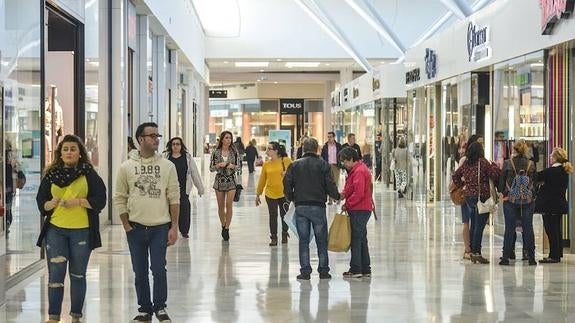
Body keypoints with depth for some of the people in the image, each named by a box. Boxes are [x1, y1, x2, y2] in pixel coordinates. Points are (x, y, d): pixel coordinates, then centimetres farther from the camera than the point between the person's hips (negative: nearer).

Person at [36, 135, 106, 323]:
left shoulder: (89, 174, 1)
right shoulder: (51, 175, 7)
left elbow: (100, 200, -5)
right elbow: (41, 200, 7)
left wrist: (77, 202, -16)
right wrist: (50, 204, -15)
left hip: (82, 231, -1)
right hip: (55, 230, 1)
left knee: (78, 274, 9)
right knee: (55, 274, -3)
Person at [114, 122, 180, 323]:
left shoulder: (167, 166, -1)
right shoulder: (127, 167, 0)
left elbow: (174, 198, 0)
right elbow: (120, 198, 4)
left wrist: (174, 227, -5)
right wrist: (127, 226, -1)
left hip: (160, 227, -1)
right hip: (136, 228, 1)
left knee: (159, 270, 0)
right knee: (140, 272, 9)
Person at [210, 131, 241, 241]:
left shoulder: (234, 152, 1)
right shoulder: (216, 152, 0)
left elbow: (238, 168, 4)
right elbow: (211, 168, 2)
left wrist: (232, 166, -16)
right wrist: (219, 165, -15)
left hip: (231, 181, -1)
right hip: (219, 181, 1)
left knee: (229, 205, -11)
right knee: (221, 206, 7)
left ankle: (226, 228, -5)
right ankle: (223, 226, 24)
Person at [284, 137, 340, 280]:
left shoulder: (294, 165, 4)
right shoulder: (323, 164, -1)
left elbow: (287, 184, 1)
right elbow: (330, 185, -5)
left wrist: (291, 198, 17)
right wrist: (337, 196, 13)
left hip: (300, 207, 1)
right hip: (318, 206, -1)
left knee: (303, 240, 6)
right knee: (321, 240, 8)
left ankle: (305, 271, 4)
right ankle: (323, 271, 10)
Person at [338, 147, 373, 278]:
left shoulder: (359, 172, -17)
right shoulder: (356, 170, 16)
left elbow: (358, 194, -24)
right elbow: (351, 189, 22)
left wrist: (347, 205, -13)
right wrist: (343, 194, 2)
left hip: (359, 210, -10)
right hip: (362, 210, 10)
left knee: (356, 239, -5)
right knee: (361, 239, 13)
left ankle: (355, 269, -1)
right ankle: (365, 269, 19)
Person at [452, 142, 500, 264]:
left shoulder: (466, 163, 6)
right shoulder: (483, 162, -10)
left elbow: (455, 176, 14)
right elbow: (494, 176, -10)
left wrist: (461, 185, 22)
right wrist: (494, 166, 6)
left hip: (469, 196, 6)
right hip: (482, 196, -6)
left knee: (474, 225, 15)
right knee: (479, 226, -4)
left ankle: (473, 251, 18)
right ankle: (476, 252, -6)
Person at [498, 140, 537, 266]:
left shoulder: (507, 163, -6)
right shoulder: (531, 164, -2)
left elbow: (501, 181, -2)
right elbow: (535, 182, 5)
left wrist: (502, 192, 14)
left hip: (510, 199, -1)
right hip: (528, 200, 1)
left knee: (509, 228, 5)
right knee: (528, 228, 8)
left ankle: (506, 257, 6)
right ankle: (531, 257, 10)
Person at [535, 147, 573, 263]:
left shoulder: (551, 171, -19)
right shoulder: (564, 171, 9)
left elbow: (537, 177, -16)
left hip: (550, 205, -9)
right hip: (560, 204, 9)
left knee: (551, 230, -4)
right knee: (557, 230, 16)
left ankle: (554, 256, -2)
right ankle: (558, 254, 23)